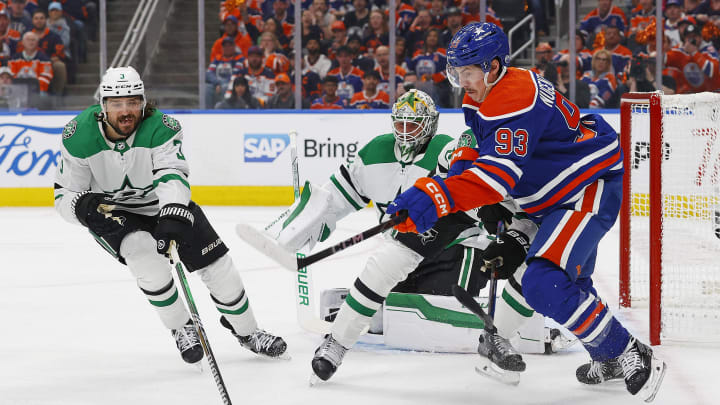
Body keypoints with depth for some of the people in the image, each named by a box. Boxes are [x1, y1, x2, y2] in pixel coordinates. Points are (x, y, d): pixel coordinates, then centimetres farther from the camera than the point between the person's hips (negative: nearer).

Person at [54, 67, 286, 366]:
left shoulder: (161, 128, -26)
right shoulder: (79, 136, -22)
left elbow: (172, 174, -41)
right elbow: (65, 196, -14)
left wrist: (174, 217, -59)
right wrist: (84, 207, -39)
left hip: (163, 205, 1)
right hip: (111, 212, -1)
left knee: (217, 264, -3)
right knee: (144, 253, -31)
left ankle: (246, 331, 23)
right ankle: (182, 329, -11)